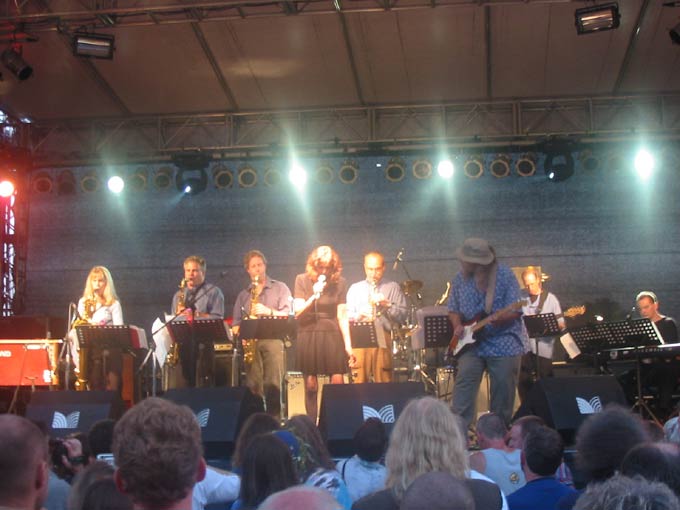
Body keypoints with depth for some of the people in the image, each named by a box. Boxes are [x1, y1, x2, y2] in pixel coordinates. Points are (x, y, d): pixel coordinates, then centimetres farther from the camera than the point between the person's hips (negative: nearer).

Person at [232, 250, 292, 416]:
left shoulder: (280, 288, 13)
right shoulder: (243, 295, 21)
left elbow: (287, 315, 2)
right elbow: (235, 323, 16)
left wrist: (268, 311, -13)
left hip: (273, 339, -3)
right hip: (251, 342, 3)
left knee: (273, 384, -14)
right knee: (253, 385, -4)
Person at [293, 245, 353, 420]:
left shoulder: (340, 282, 3)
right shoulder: (302, 280, 2)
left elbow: (342, 316, 3)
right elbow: (298, 311, -3)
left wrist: (348, 345, -1)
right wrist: (314, 295, -18)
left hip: (332, 335, 0)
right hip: (308, 335, 0)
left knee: (337, 382, -8)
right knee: (310, 384, 0)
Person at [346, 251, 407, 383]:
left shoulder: (393, 288, 13)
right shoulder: (355, 288, 18)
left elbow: (402, 316, 7)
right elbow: (346, 316, 10)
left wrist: (387, 304, -8)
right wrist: (359, 315, -10)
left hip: (383, 338, -1)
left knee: (384, 382, -6)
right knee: (359, 382, -6)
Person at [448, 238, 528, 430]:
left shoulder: (505, 275, -9)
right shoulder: (460, 279, 3)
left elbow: (515, 311, -9)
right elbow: (453, 310, 15)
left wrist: (501, 317, -29)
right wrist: (458, 326, -5)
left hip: (504, 343, -2)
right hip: (472, 343, 2)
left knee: (503, 391, 2)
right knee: (463, 382, -12)